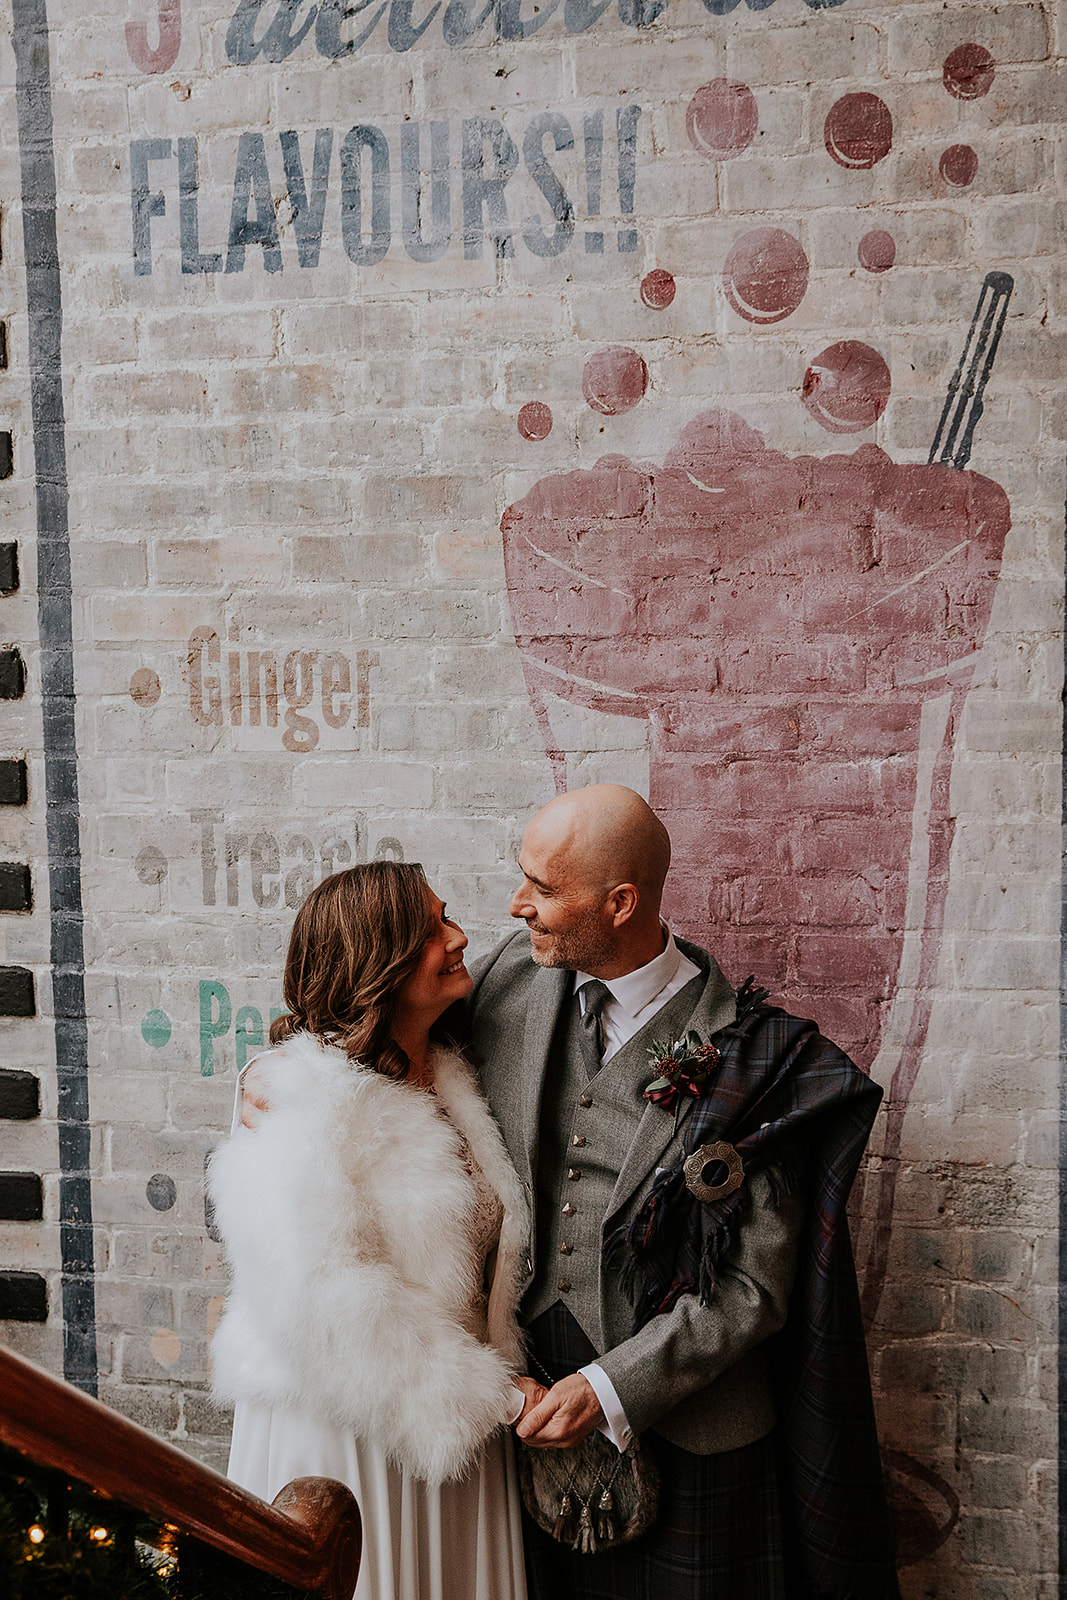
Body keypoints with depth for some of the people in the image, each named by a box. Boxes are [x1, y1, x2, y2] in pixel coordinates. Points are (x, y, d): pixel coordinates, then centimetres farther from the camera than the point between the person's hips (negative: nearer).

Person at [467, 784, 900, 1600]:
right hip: (534, 1401, 4)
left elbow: (753, 1287, -14)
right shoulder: (516, 976, -4)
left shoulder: (744, 1055, -16)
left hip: (682, 1432, -4)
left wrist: (611, 1389, -18)